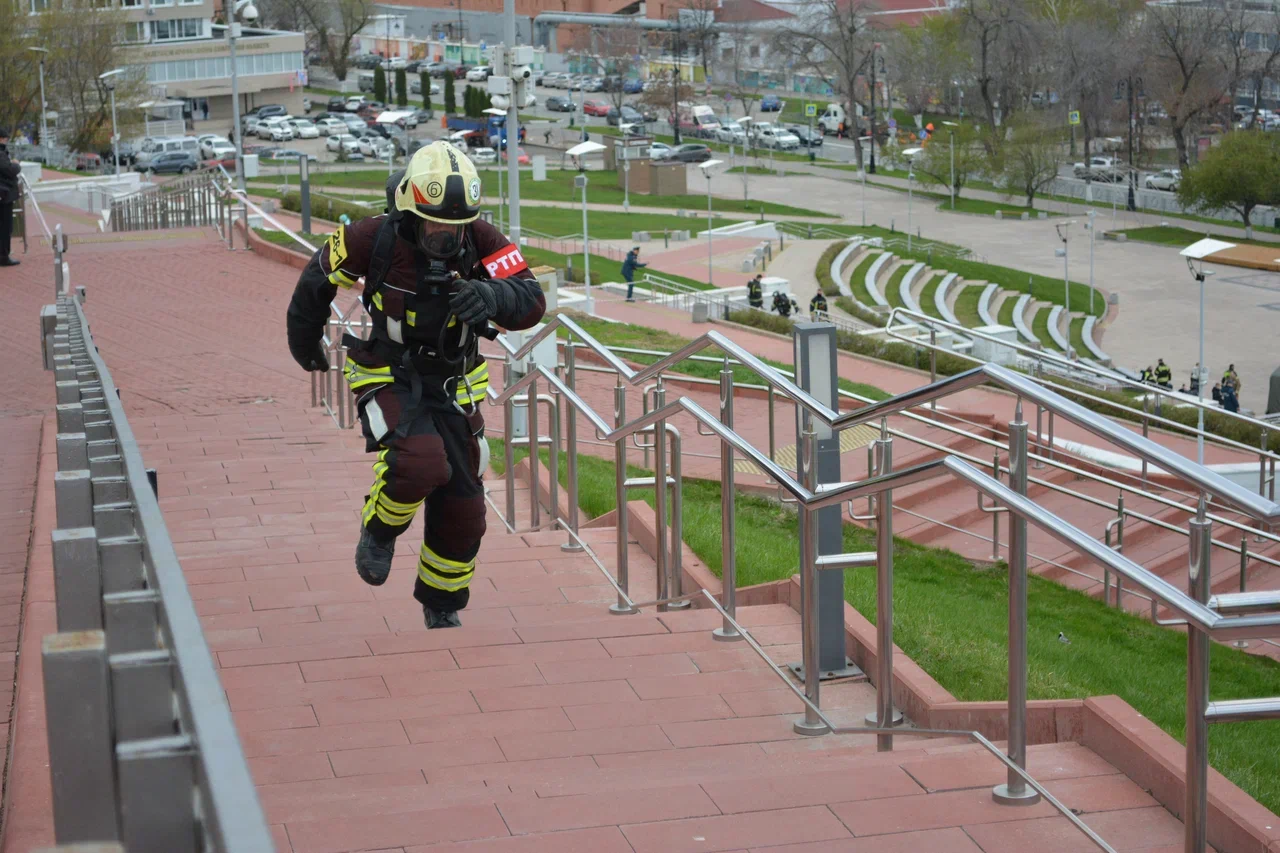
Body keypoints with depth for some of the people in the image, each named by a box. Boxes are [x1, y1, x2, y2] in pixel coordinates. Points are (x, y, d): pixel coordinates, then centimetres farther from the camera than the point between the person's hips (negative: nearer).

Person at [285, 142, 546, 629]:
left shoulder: (480, 240, -17)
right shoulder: (376, 239, -22)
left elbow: (531, 304, -23)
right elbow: (320, 275, -2)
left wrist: (490, 296, -46)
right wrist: (303, 338, 13)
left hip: (453, 384, 3)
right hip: (389, 378, -3)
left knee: (462, 506, 5)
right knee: (422, 461, -32)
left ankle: (441, 607, 29)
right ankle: (380, 529, 1)